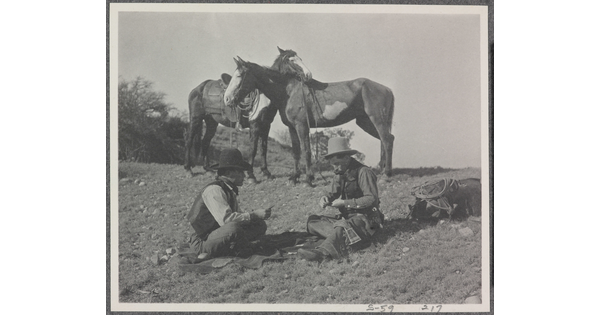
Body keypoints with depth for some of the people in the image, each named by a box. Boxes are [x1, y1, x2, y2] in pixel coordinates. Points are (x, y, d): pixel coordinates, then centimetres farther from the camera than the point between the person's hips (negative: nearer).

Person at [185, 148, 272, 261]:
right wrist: (254, 215, -24)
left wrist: (258, 215, -5)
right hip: (203, 242, -10)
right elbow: (225, 219, -30)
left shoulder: (230, 190, 8)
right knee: (233, 228, -38)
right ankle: (246, 252, -9)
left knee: (260, 225, 5)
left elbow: (236, 214, 13)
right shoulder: (214, 190, -20)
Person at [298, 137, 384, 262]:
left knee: (343, 226, -40)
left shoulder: (363, 172, -14)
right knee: (312, 222, -6)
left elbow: (372, 199, -21)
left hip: (364, 219, -9)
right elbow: (334, 194, 21)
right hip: (346, 218, 9)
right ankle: (344, 238, -26)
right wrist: (325, 199, -5)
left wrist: (345, 203, -20)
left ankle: (323, 251, -65)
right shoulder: (340, 173, 11)